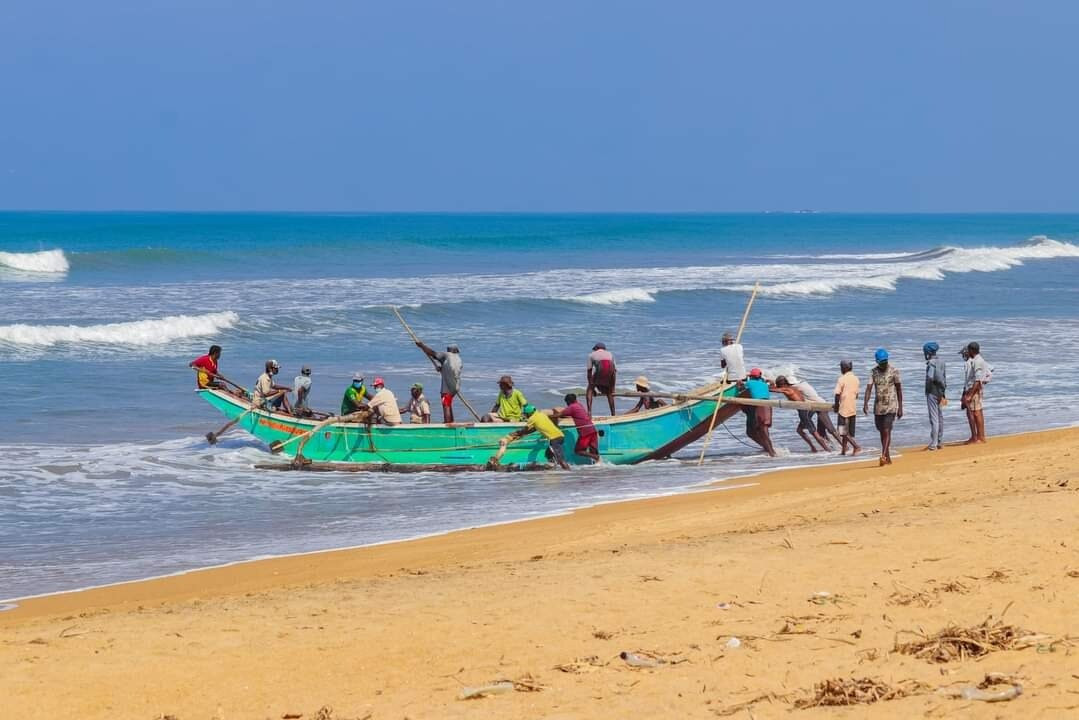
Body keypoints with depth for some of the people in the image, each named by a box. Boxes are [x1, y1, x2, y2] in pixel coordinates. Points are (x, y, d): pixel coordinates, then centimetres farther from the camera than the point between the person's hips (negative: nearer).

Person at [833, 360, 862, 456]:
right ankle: (843, 450, 17)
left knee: (844, 432, -3)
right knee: (848, 432, 13)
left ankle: (856, 446, -17)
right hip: (853, 409, 7)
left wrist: (836, 406, 0)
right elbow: (856, 394, 14)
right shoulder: (856, 379, 8)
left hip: (844, 408, -7)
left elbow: (837, 394, -14)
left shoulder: (842, 379, -12)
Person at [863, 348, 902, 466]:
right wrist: (865, 403, -21)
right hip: (878, 407, 4)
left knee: (887, 431, -14)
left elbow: (899, 389, 0)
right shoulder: (874, 372, 3)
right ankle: (888, 457, 20)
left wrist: (900, 408, 0)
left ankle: (883, 456, -20)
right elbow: (869, 387, -6)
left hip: (891, 407, -4)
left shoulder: (894, 371, -5)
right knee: (882, 432, 10)